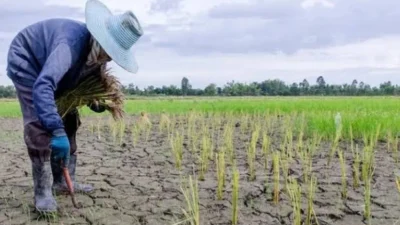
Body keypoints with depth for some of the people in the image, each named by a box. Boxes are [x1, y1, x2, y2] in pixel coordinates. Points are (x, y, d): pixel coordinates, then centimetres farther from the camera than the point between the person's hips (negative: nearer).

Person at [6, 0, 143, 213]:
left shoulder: (96, 52, -14)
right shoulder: (73, 43, -41)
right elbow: (42, 86, -53)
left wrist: (95, 102, -14)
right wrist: (57, 131, -58)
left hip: (50, 70, 9)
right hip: (26, 63, -9)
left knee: (68, 121, 6)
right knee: (40, 125, -20)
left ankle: (62, 179, 15)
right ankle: (42, 190, -13)